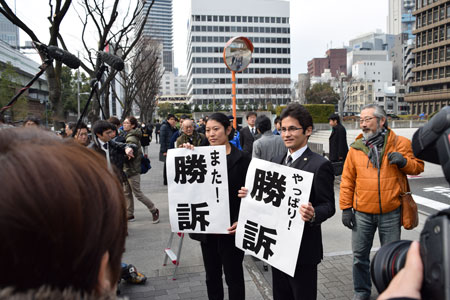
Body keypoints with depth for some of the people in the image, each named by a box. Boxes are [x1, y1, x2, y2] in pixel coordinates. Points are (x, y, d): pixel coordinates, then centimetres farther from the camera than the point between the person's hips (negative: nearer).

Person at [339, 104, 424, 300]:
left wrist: (404, 161, -16)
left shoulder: (400, 143, -2)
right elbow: (347, 180, 3)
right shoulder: (356, 147, 1)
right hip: (362, 214, 1)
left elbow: (418, 166, 7)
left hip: (390, 213, -1)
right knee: (360, 256, 11)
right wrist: (346, 208, 1)